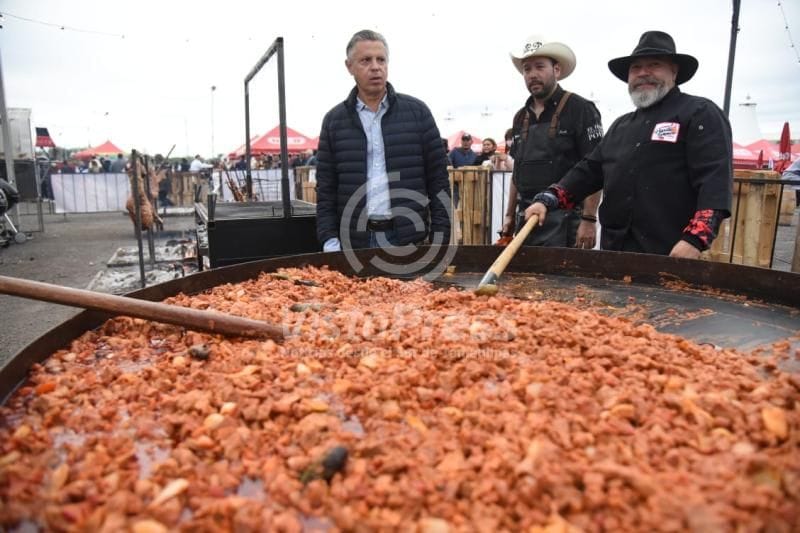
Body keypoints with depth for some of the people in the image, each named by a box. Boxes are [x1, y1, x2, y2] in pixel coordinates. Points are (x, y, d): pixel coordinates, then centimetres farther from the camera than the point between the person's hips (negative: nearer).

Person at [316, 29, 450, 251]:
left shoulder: (417, 111, 4)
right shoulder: (334, 120, 7)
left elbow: (438, 180, 4)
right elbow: (326, 189, 6)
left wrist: (440, 236, -2)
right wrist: (330, 240, -3)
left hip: (410, 240, 0)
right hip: (355, 243, 1)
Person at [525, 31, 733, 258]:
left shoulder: (700, 114, -1)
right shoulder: (621, 125, 21)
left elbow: (714, 178, -12)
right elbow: (589, 170, 19)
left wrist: (695, 240, -24)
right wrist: (547, 200, 3)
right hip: (614, 250, 7)